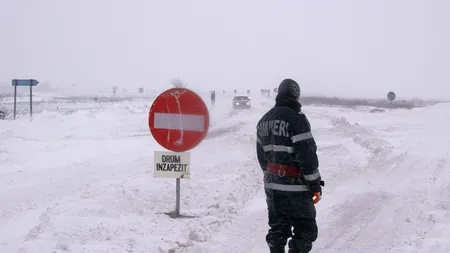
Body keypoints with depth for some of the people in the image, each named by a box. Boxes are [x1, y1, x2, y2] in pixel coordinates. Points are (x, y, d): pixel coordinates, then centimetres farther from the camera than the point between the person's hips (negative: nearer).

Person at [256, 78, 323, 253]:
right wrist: (315, 186, -12)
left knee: (278, 229, 15)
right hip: (295, 187, -8)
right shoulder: (296, 118, -15)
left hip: (271, 185, 8)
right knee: (305, 231, 0)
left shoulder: (264, 120, 11)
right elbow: (307, 155, -17)